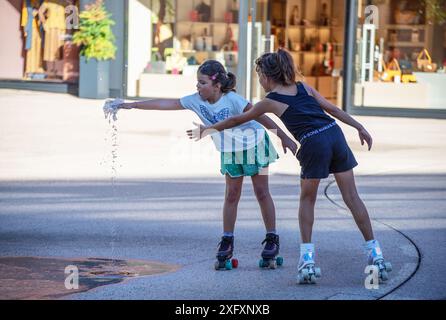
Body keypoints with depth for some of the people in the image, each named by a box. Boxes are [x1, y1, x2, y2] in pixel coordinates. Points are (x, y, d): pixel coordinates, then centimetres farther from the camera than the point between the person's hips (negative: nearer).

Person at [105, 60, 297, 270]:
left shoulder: (232, 100, -30)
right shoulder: (196, 101, -15)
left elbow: (260, 117, -26)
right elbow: (166, 104, -15)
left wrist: (284, 137, -25)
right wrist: (132, 105, -17)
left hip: (254, 144, -5)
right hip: (229, 151, 5)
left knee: (262, 192, -1)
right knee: (231, 195, 6)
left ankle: (272, 239, 6)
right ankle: (227, 242, 10)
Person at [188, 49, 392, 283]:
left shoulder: (270, 102, 10)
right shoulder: (304, 87, 20)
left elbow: (237, 120, 22)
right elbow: (332, 108, 17)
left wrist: (208, 129, 34)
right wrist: (360, 128, 22)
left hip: (313, 144, -4)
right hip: (335, 134, 4)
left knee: (307, 200, 16)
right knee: (352, 197, 8)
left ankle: (307, 259, 10)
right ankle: (375, 255, 8)